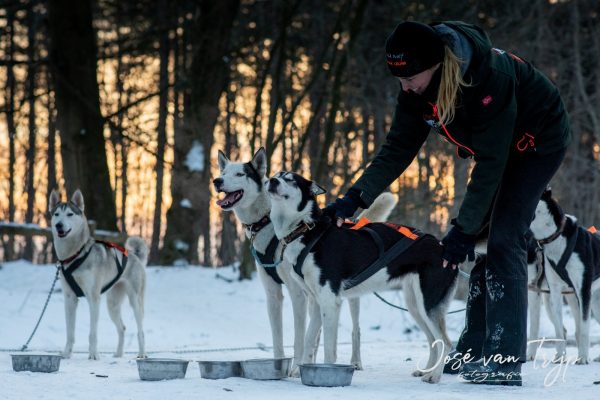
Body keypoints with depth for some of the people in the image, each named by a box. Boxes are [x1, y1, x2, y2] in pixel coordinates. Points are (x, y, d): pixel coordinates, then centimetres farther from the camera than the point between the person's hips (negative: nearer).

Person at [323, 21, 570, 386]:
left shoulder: (489, 76, -37)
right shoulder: (417, 88, -15)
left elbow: (490, 162, -34)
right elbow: (398, 149, -12)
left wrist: (464, 228, -32)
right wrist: (355, 198, -24)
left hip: (538, 142, -8)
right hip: (499, 148, 8)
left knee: (504, 237, -18)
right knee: (482, 236, 4)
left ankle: (506, 361, -20)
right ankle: (475, 349, 11)